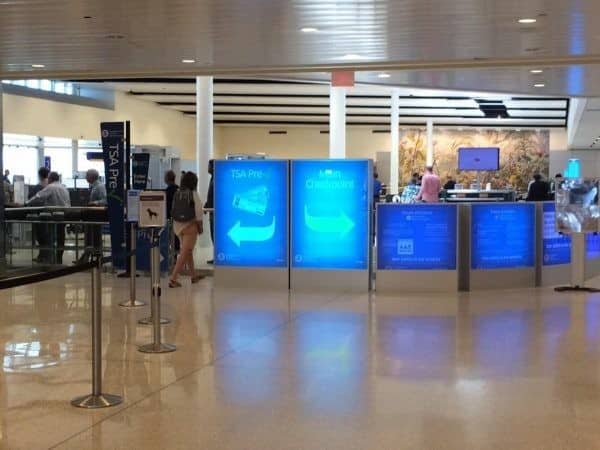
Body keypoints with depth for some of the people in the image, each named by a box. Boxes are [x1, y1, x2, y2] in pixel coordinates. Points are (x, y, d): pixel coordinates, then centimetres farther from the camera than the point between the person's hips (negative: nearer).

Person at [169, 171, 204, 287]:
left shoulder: (177, 194, 0)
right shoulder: (193, 194, -12)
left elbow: (173, 210, 3)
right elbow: (198, 211, -11)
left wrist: (176, 225, 13)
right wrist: (200, 227, 0)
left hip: (178, 225, 6)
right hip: (190, 225, -6)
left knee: (188, 251, 20)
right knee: (185, 253, -3)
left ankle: (194, 275, 33)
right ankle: (173, 279, -11)